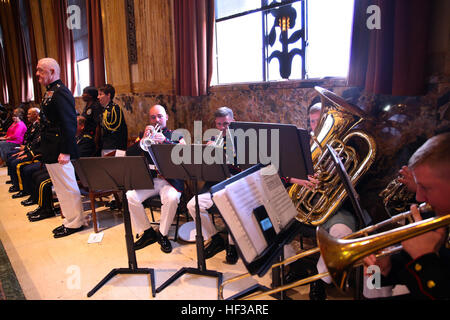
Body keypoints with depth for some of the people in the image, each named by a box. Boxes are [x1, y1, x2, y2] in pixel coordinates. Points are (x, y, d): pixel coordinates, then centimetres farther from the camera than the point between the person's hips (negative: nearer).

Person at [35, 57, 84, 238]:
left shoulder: (60, 93, -16)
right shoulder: (50, 93, 16)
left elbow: (69, 124, -23)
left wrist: (65, 152, -25)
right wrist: (45, 150, 19)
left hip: (59, 151, -11)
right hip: (50, 152, 11)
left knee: (67, 187, 1)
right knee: (60, 188, 17)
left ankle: (75, 223, 14)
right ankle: (69, 220, 29)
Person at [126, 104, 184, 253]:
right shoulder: (144, 135, 16)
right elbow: (129, 154, 3)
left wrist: (165, 141, -23)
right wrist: (143, 139, -14)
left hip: (170, 179, -2)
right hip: (148, 179, 3)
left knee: (172, 198, -32)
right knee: (130, 197, -21)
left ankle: (163, 234, -7)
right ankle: (147, 232, -1)